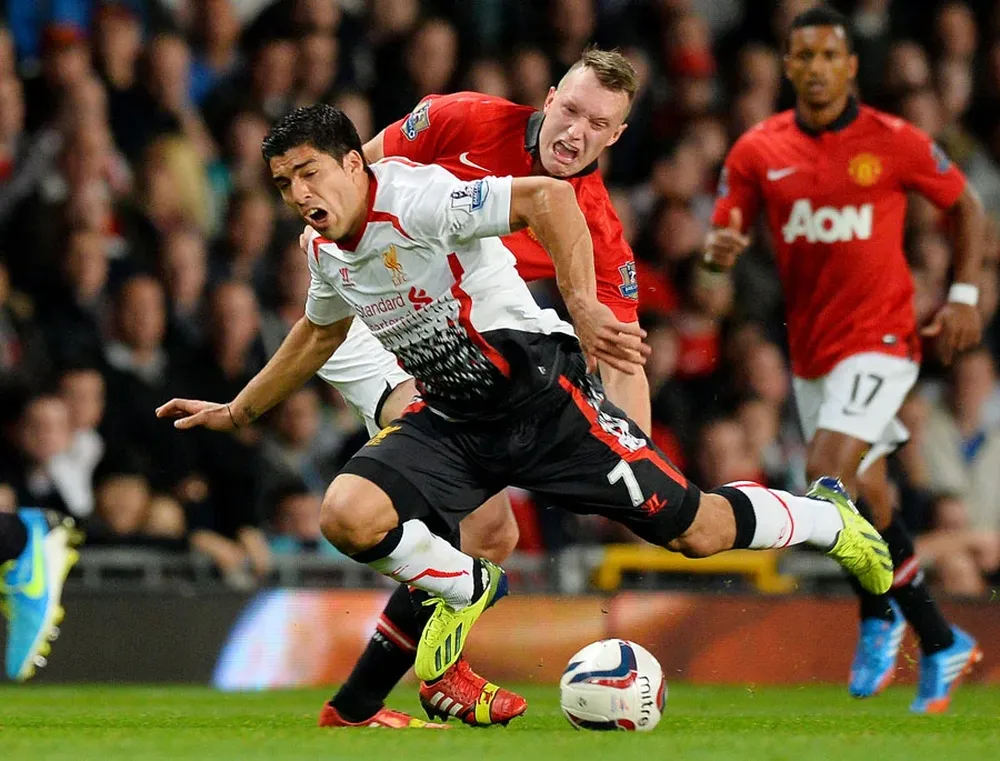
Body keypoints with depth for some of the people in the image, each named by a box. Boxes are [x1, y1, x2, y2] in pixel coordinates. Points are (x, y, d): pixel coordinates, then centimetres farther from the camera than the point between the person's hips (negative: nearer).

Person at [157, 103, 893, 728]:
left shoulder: (415, 199, -22)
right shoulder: (328, 252, 4)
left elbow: (548, 196, -32)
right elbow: (318, 334, 27)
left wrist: (583, 305, -42)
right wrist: (237, 412, 32)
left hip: (541, 396, -6)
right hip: (450, 418, 6)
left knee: (698, 531, -3)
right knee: (348, 515, -19)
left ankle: (827, 516, 29)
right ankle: (465, 589, 10)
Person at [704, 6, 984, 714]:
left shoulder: (894, 142, -7)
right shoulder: (758, 151, 1)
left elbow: (965, 203, 6)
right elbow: (724, 236, 5)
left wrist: (965, 295, -2)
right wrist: (721, 248, -20)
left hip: (880, 335, -5)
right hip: (810, 349, 5)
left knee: (830, 473, -22)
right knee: (864, 497, 11)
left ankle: (881, 612, -3)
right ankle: (941, 644, 25)